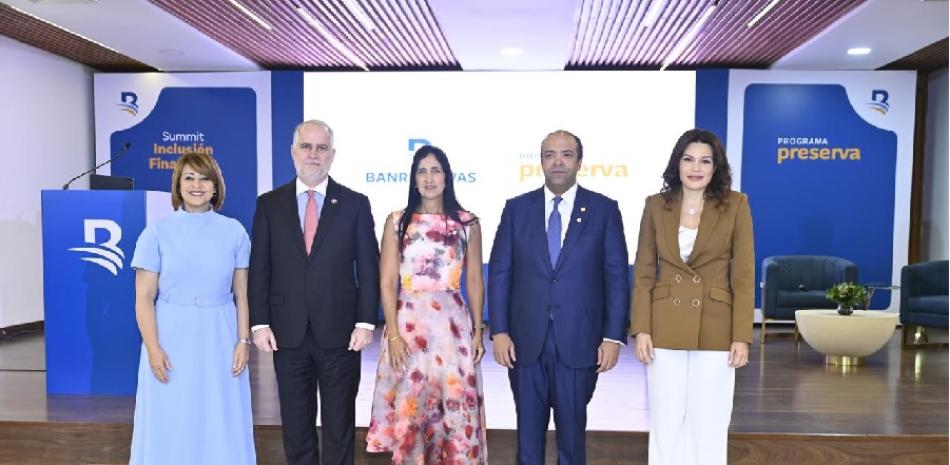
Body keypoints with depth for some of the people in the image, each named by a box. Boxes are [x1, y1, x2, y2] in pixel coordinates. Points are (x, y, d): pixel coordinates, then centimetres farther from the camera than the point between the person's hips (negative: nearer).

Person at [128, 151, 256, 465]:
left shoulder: (234, 232, 2)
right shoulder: (157, 232, -1)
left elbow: (242, 295, 5)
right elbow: (144, 299, -2)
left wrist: (243, 341, -2)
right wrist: (153, 348, -9)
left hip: (219, 339, 1)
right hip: (172, 339, -1)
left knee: (222, 425, 9)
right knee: (170, 426, 8)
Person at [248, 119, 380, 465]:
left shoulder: (355, 203, 1)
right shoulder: (269, 204, 5)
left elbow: (368, 267, 0)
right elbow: (259, 268, 4)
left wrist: (365, 322, -6)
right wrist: (260, 323, -2)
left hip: (340, 332, -1)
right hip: (288, 333, 1)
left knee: (340, 423, 10)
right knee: (295, 424, 12)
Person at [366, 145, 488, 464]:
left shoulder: (468, 223, 4)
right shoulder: (397, 222, 3)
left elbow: (475, 282, 8)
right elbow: (387, 283, 0)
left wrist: (478, 330, 3)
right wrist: (393, 333, -8)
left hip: (453, 322, 0)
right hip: (409, 321, 0)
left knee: (457, 407, 3)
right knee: (409, 409, 5)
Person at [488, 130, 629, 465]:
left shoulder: (604, 210, 1)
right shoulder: (517, 208, 4)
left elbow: (616, 277, -1)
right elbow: (499, 273, 3)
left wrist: (614, 336, -6)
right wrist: (499, 331, -3)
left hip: (579, 341, -1)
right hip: (525, 340, 1)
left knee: (572, 429, 12)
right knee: (528, 430, 13)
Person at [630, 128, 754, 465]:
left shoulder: (735, 204, -1)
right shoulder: (656, 205, 2)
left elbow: (744, 276, -2)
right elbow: (643, 273, 2)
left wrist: (742, 336, -7)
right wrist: (641, 329, -5)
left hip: (714, 330, -1)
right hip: (664, 329, 1)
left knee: (709, 423, 8)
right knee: (665, 422, 9)